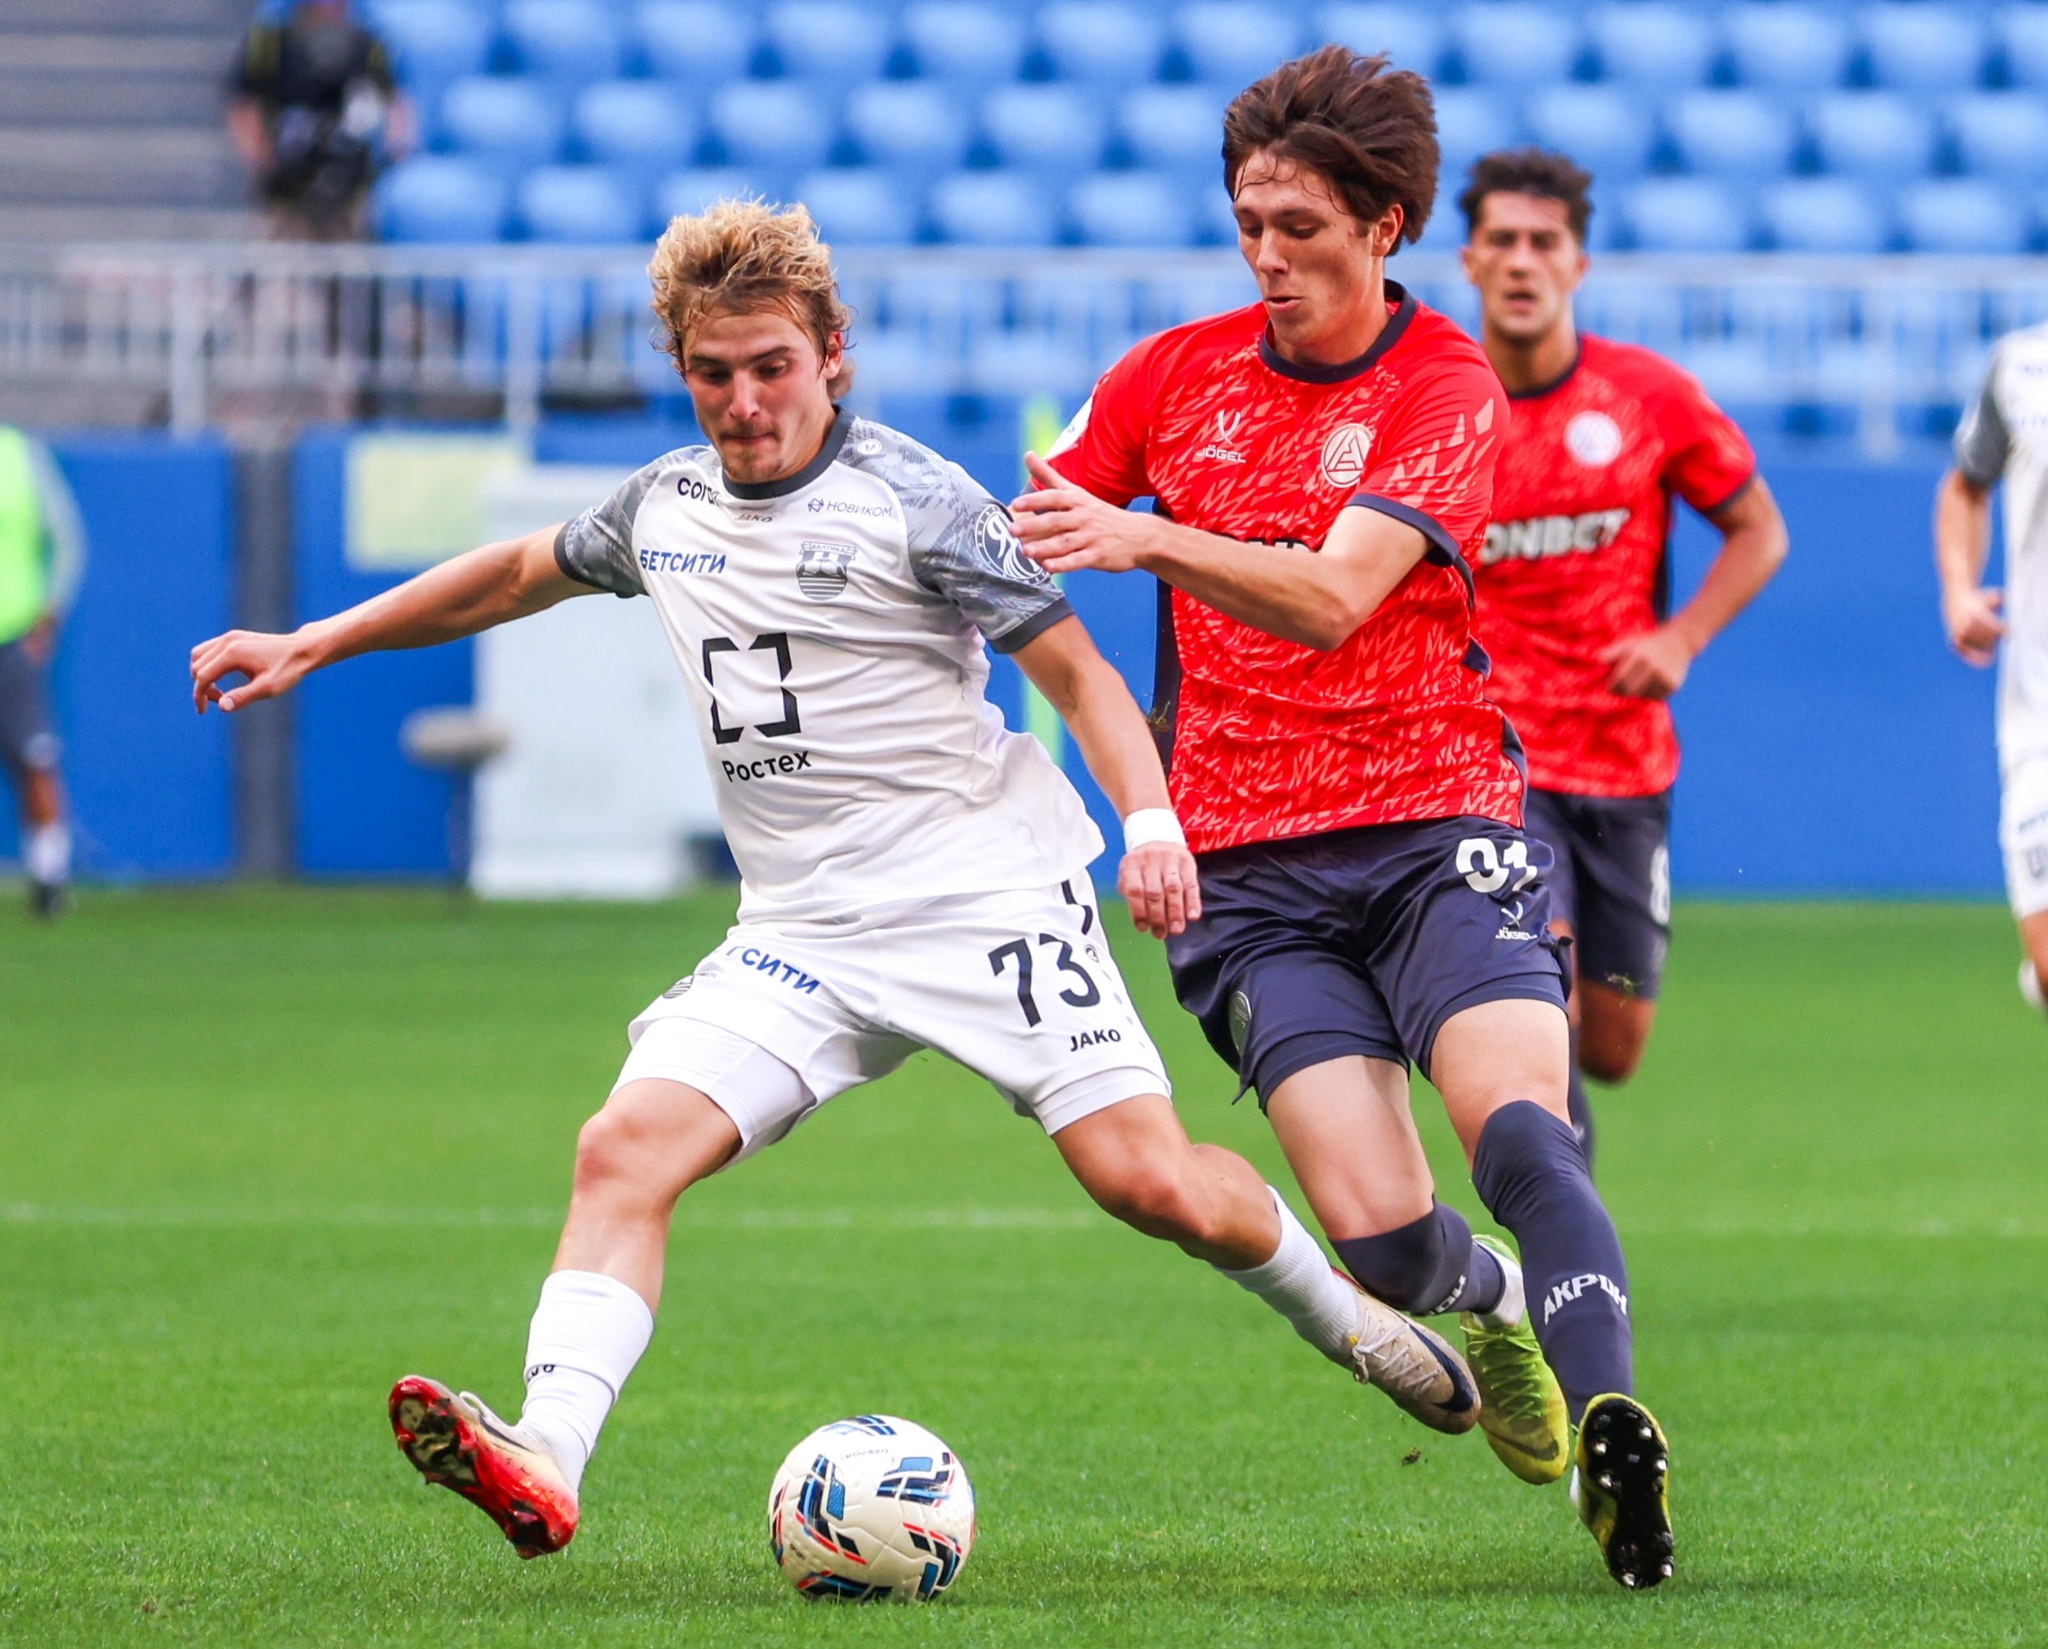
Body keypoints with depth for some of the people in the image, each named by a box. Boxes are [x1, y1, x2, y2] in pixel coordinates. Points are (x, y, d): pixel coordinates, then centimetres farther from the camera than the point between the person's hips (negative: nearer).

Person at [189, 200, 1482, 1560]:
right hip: (804, 935, 5)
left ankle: (1340, 1313, 15)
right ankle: (545, 1464, -30)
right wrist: (312, 645, 29)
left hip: (988, 897, -5)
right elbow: (515, 575, 29)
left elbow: (1077, 671, -6)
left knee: (1149, 1180, -15)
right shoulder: (668, 508, 11)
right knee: (626, 1151, -18)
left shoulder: (912, 501, -7)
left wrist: (1150, 816, -24)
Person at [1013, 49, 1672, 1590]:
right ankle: (1495, 1302, 20)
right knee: (1381, 1231, -13)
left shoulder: (1448, 391, -3)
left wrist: (1142, 538, -31)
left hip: (1436, 824, -2)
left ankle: (1608, 1423, -33)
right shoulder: (1178, 373, 9)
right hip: (1250, 866, 2)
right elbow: (1022, 532, 22)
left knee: (1518, 1126, -29)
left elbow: (1334, 597, -19)